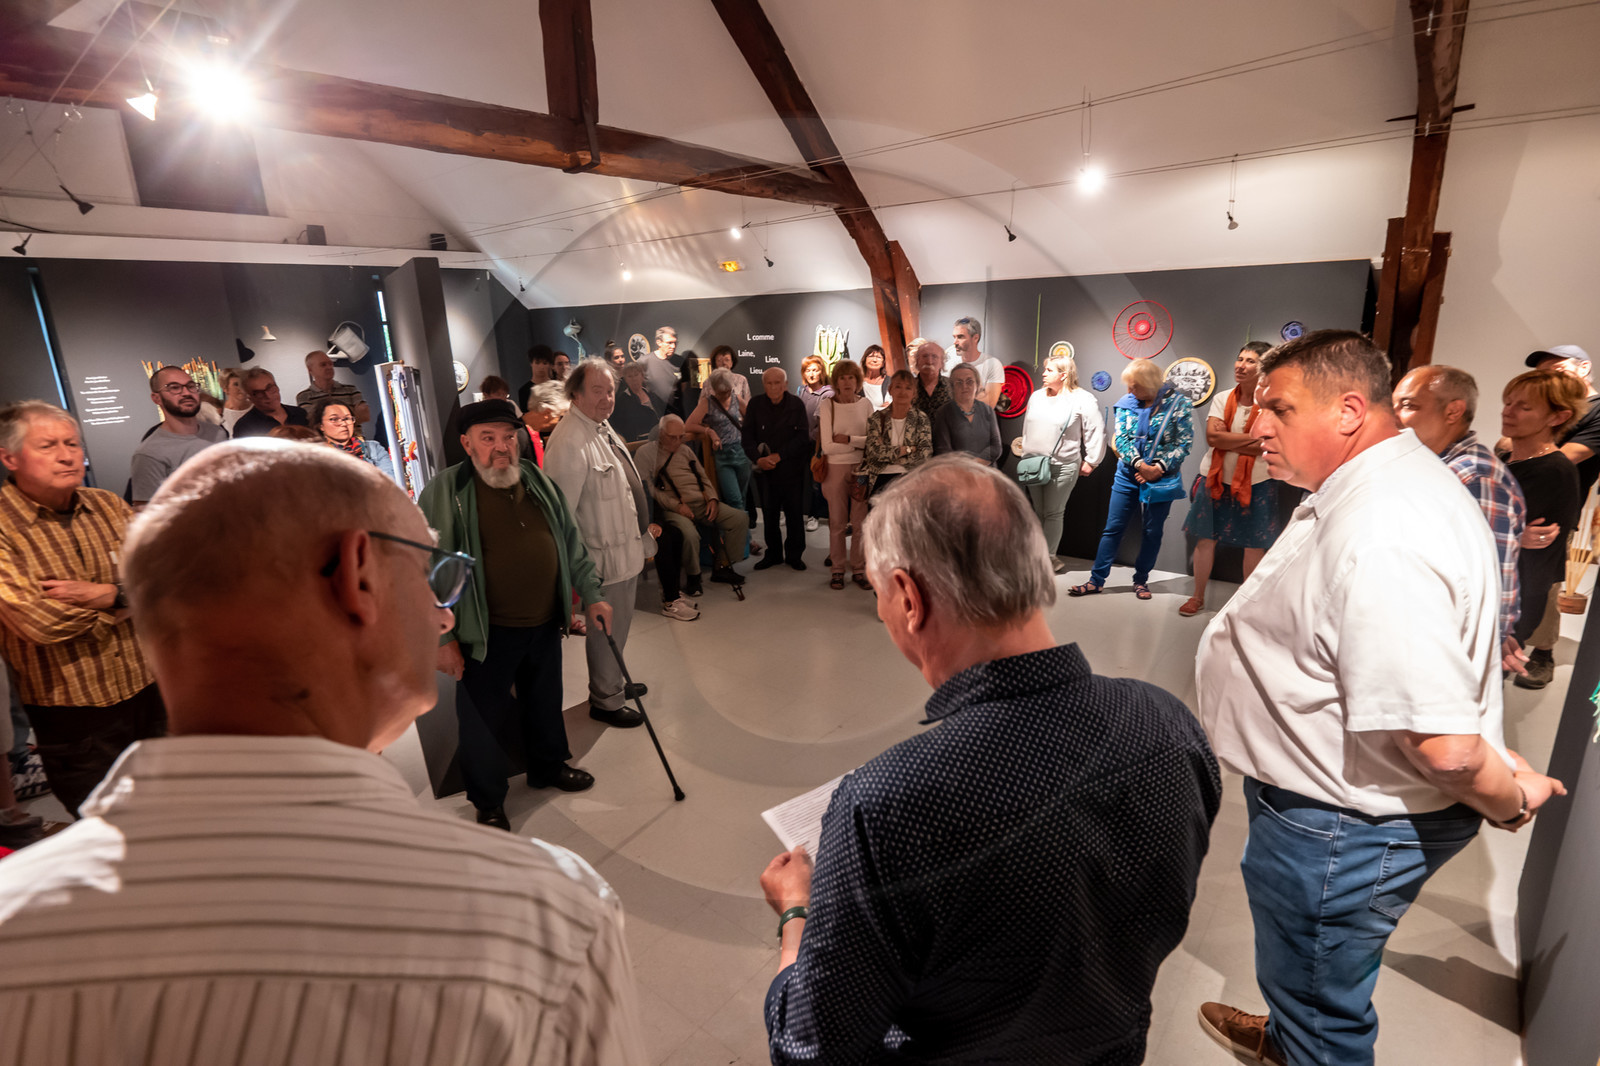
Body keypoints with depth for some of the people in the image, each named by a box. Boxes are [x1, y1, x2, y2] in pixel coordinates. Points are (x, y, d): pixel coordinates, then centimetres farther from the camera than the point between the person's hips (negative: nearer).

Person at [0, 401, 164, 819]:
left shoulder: (107, 505, 3)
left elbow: (168, 575, -4)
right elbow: (38, 622, -22)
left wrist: (105, 594, -20)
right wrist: (123, 595, -11)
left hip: (149, 694, 4)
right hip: (73, 718, -4)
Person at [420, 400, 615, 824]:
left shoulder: (538, 480, 5)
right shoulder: (444, 491, -12)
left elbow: (571, 541, 13)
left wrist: (591, 596, 11)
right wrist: (442, 637, -14)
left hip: (545, 624, 5)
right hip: (487, 634, -5)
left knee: (545, 702, 22)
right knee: (483, 718, 9)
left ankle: (548, 766, 47)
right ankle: (488, 801, 31)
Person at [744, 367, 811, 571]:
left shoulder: (797, 404, -2)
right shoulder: (755, 404, 2)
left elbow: (802, 437, -7)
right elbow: (748, 437, 1)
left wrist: (779, 455, -15)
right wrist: (758, 458, -15)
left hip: (791, 468, -1)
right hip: (765, 469, 1)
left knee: (794, 513, 4)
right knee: (769, 513, 6)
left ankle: (794, 554, 18)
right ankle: (773, 554, 21)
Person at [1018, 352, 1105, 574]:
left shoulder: (1083, 399, -6)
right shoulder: (1036, 397, 12)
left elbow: (1096, 432, -5)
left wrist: (1091, 462, -5)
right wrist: (1026, 454, 18)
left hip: (1063, 467, -5)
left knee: (1054, 513, -1)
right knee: (1036, 512, 10)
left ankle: (1050, 556, 8)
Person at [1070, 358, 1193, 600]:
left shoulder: (1178, 403, -5)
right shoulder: (1127, 403, 3)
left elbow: (1184, 443, -8)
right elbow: (1120, 438, -4)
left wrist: (1159, 468, -19)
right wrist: (1139, 464, -18)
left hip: (1161, 477, -2)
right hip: (1128, 474, 2)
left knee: (1153, 531, 8)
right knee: (1113, 527, 3)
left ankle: (1141, 580, 23)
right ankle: (1096, 580, 8)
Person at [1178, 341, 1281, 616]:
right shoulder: (1222, 399, 1)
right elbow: (1212, 437, -12)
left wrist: (1227, 440, -16)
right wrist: (1250, 439, -18)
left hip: (1255, 484, -2)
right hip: (1216, 479, 3)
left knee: (1254, 544, 6)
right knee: (1205, 538, 7)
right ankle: (1197, 597, 20)